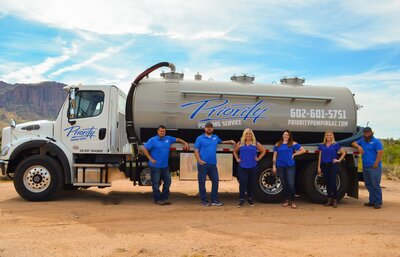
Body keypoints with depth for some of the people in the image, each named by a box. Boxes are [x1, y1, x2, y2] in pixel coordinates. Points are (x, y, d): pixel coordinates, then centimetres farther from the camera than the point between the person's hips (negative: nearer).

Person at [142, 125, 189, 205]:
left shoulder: (168, 139, 7)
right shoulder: (153, 140, -8)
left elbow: (177, 139, 23)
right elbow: (145, 149, -9)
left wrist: (185, 143, 13)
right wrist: (150, 159, -13)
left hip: (165, 166, 6)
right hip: (155, 166, -6)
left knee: (167, 181, 9)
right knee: (156, 183, 0)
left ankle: (165, 198, 22)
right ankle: (157, 199, 12)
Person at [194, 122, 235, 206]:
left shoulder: (215, 137, 16)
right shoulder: (200, 138, 1)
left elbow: (221, 142, 37)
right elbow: (196, 150, -5)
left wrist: (230, 141, 22)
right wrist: (199, 160, -18)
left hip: (213, 164, 5)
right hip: (203, 164, -5)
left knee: (215, 181, 5)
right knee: (202, 182, 0)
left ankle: (214, 200, 14)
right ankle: (204, 200, 11)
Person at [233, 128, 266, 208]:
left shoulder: (256, 143, 6)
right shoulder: (240, 143, 6)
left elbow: (263, 151, 14)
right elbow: (235, 151, 20)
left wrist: (258, 158, 5)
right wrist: (237, 159, 7)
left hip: (253, 167, 1)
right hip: (242, 167, -1)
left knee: (251, 183, 7)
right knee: (242, 183, -6)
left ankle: (250, 199, 22)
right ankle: (241, 200, 2)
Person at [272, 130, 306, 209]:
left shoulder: (293, 144, 2)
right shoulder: (277, 144, 9)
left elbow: (303, 150, 2)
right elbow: (275, 156, 11)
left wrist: (294, 154, -2)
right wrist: (274, 165, 4)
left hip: (290, 166, -2)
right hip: (280, 166, 3)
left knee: (291, 184, -9)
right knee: (284, 184, 8)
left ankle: (292, 201, 7)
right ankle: (287, 199, 22)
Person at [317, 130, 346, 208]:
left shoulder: (335, 145, 2)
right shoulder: (322, 145, 10)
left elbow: (343, 152, 8)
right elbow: (320, 156, 9)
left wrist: (339, 160, -2)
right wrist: (319, 167, 5)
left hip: (333, 165, -3)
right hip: (324, 165, 3)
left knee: (333, 183, -7)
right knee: (327, 183, 7)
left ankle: (335, 200, 1)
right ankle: (329, 200, 15)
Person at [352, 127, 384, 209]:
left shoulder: (376, 142, -6)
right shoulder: (362, 141, 15)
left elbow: (380, 152, -14)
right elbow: (353, 143, 20)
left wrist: (376, 164, -18)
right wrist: (359, 147, -1)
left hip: (374, 167, -8)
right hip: (365, 167, 8)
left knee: (375, 185, -7)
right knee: (368, 185, 12)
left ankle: (378, 202, -1)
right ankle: (372, 201, 20)